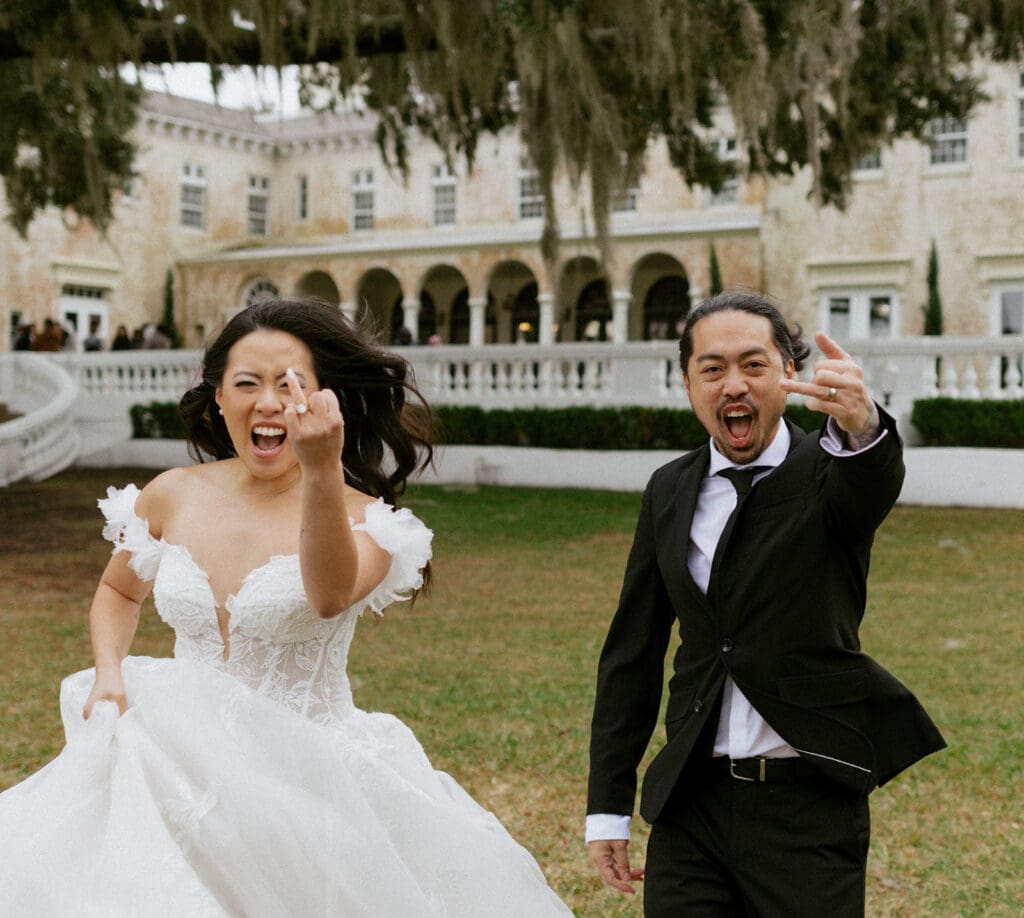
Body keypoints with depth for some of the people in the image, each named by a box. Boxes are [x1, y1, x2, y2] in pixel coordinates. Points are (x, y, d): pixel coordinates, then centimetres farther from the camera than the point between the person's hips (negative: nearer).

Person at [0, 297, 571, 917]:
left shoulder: (363, 519, -11)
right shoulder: (172, 497, 1)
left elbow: (330, 596, -34)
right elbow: (119, 593, 20)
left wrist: (323, 471, -48)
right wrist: (108, 674, 2)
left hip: (307, 770, -3)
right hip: (181, 766, 4)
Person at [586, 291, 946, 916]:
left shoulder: (829, 471, -5)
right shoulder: (670, 491, 6)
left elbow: (874, 484, -31)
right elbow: (632, 654, 10)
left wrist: (860, 423, -55)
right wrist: (609, 807, 8)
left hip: (810, 803, -3)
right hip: (690, 805, 3)